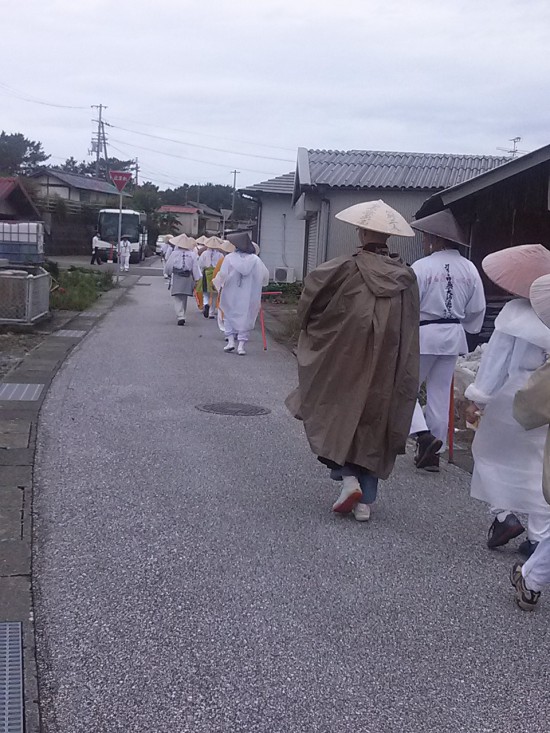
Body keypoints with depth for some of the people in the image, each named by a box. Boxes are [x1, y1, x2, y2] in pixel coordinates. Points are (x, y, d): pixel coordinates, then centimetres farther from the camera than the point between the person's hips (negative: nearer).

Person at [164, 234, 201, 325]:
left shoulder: (175, 253, -8)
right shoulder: (192, 254, -3)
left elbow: (168, 266, 0)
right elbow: (195, 268, -4)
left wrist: (169, 274, 20)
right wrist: (196, 279, 2)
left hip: (176, 278, -3)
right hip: (188, 278, 3)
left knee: (178, 299, -1)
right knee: (184, 298, 18)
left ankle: (180, 317, -17)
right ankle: (182, 316, 28)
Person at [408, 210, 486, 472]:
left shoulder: (421, 267, -15)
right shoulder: (470, 269, 1)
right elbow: (477, 310, 6)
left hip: (423, 334, -5)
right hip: (453, 335, 5)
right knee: (440, 394, 12)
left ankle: (423, 434, -11)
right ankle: (433, 452, 19)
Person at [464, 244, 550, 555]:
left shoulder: (515, 314, -15)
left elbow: (497, 360, -12)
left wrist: (478, 399, -5)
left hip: (511, 398, -3)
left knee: (490, 452, 17)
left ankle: (503, 515, 11)